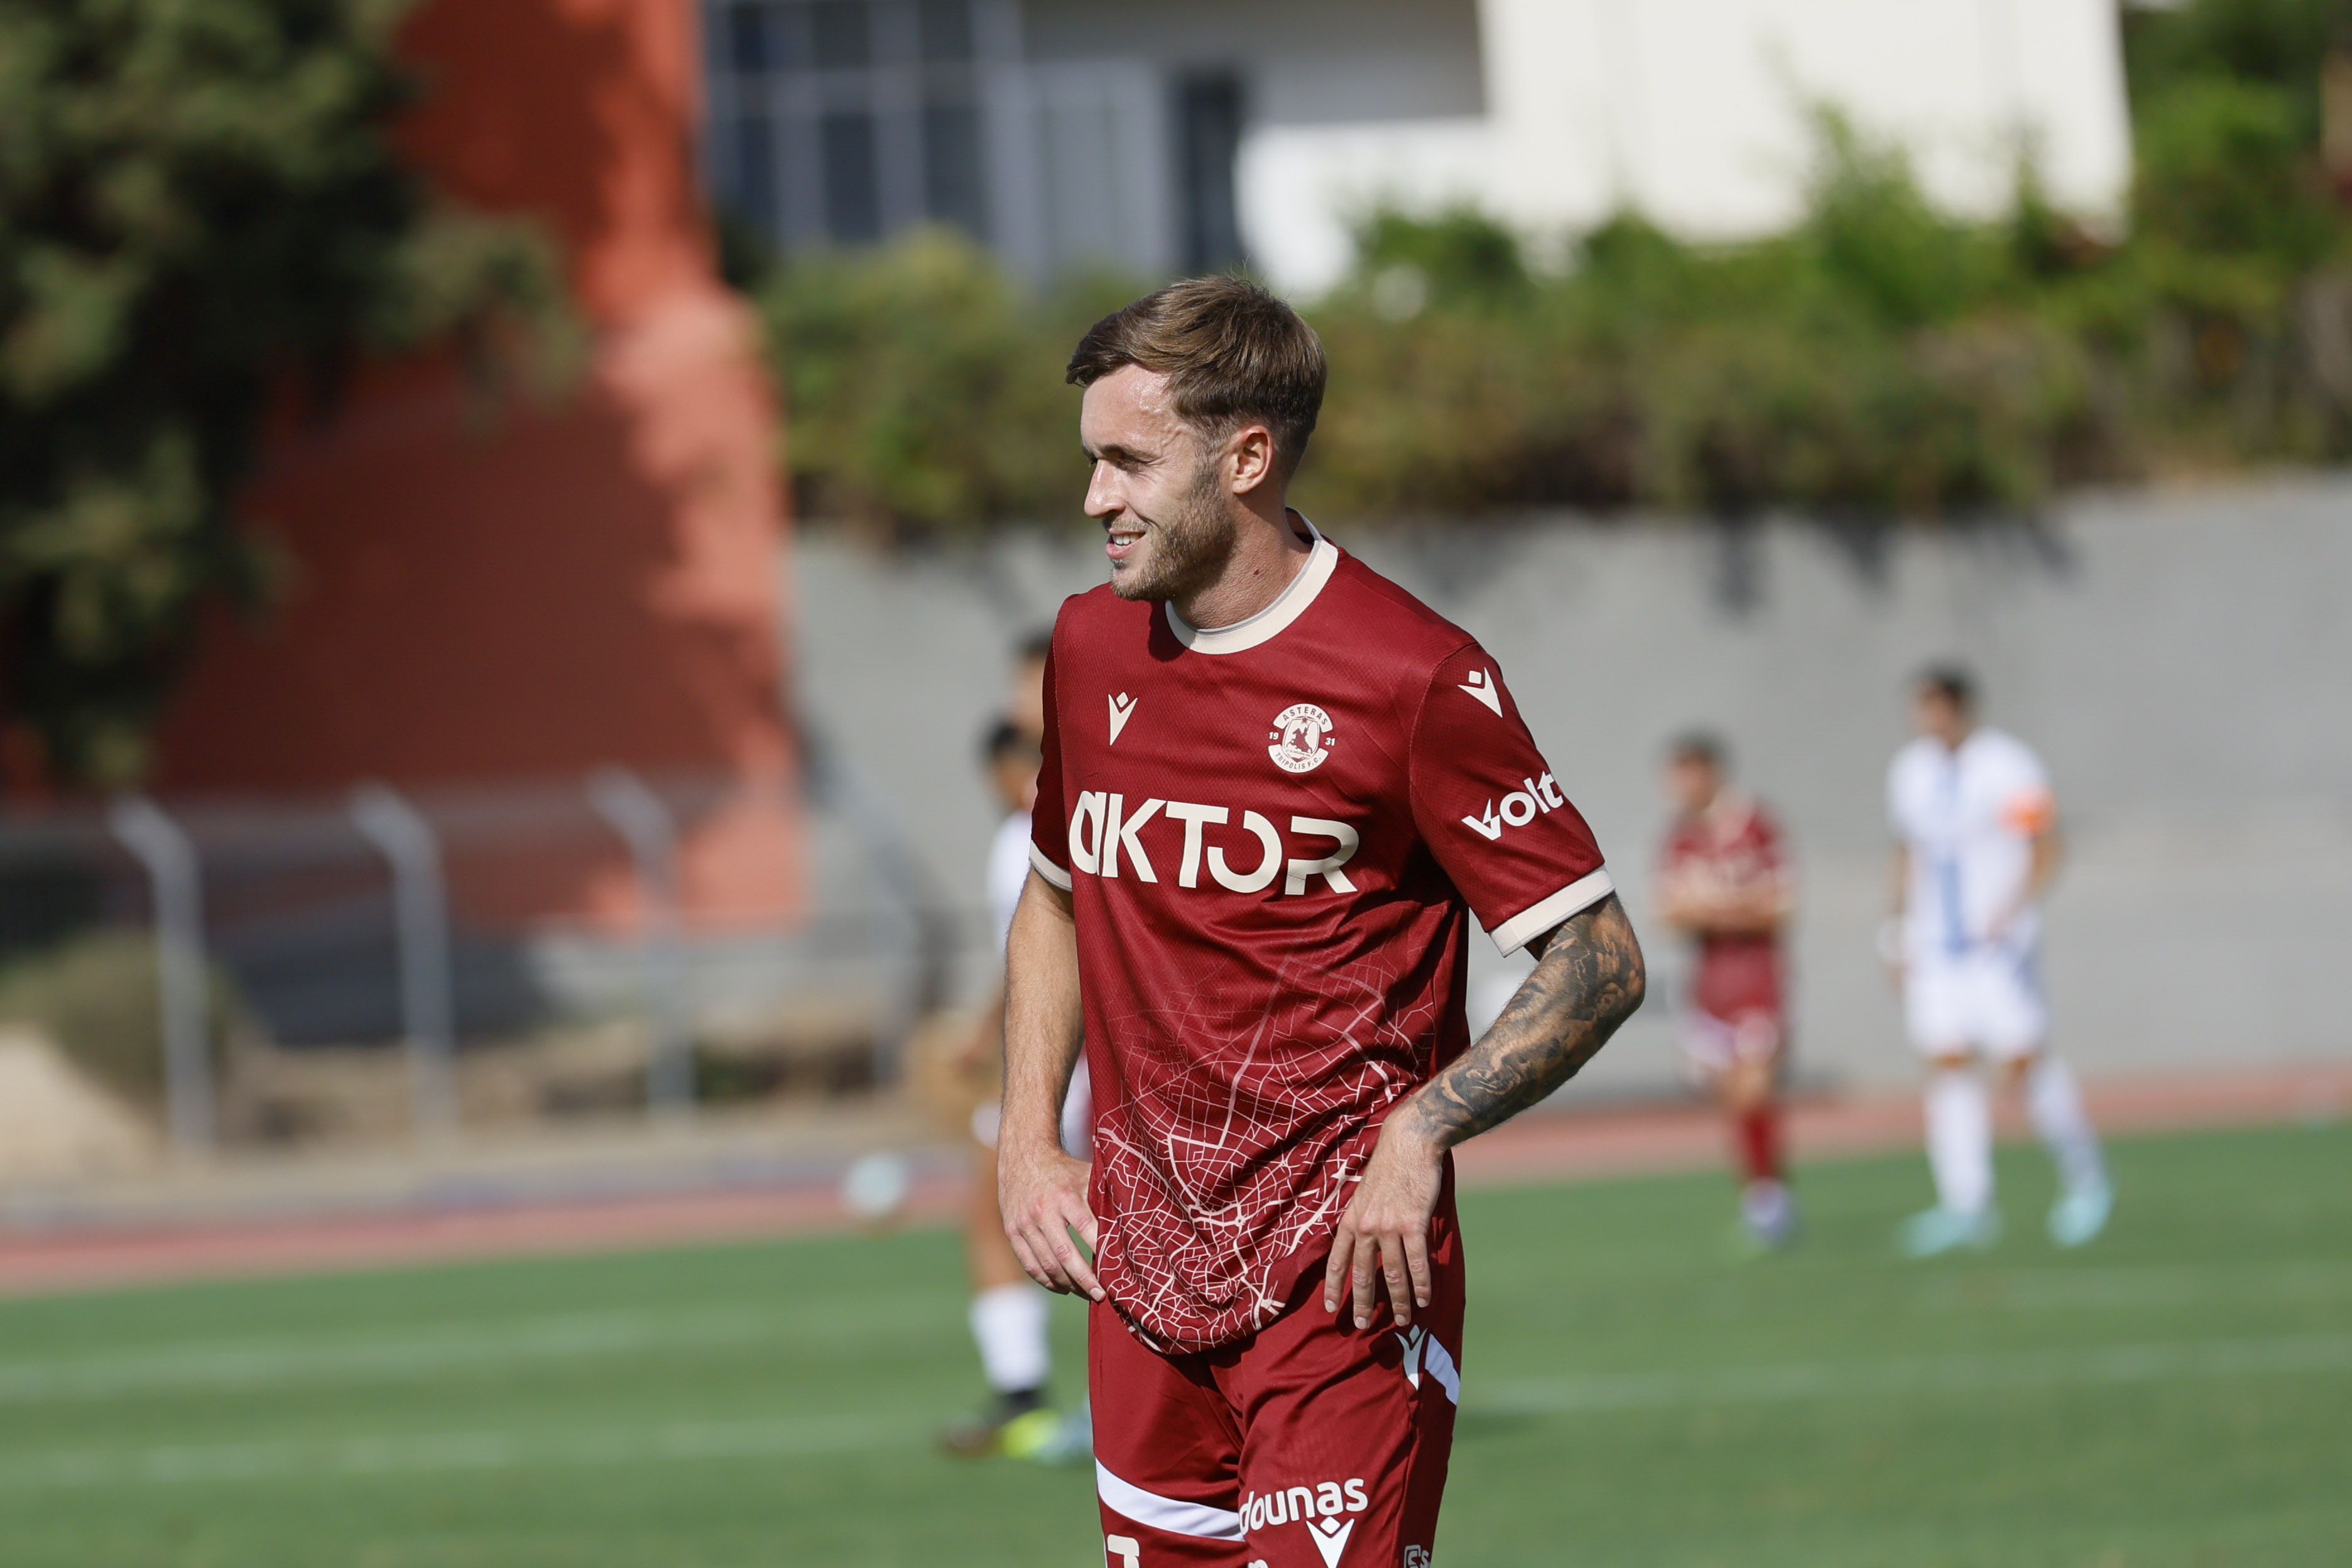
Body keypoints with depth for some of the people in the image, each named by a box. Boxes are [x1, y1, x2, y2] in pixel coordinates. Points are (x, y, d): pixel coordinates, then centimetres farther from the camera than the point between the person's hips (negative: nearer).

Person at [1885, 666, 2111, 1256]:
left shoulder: (2007, 769, -10)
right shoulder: (1910, 771, 10)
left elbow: (2045, 853, -10)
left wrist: (2008, 914, -21)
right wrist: (1900, 931, 15)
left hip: (2000, 942, -5)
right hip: (1935, 947, 5)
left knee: (2023, 1062, -6)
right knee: (1947, 1067, -3)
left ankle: (2084, 1178, 14)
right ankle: (1967, 1206, -2)